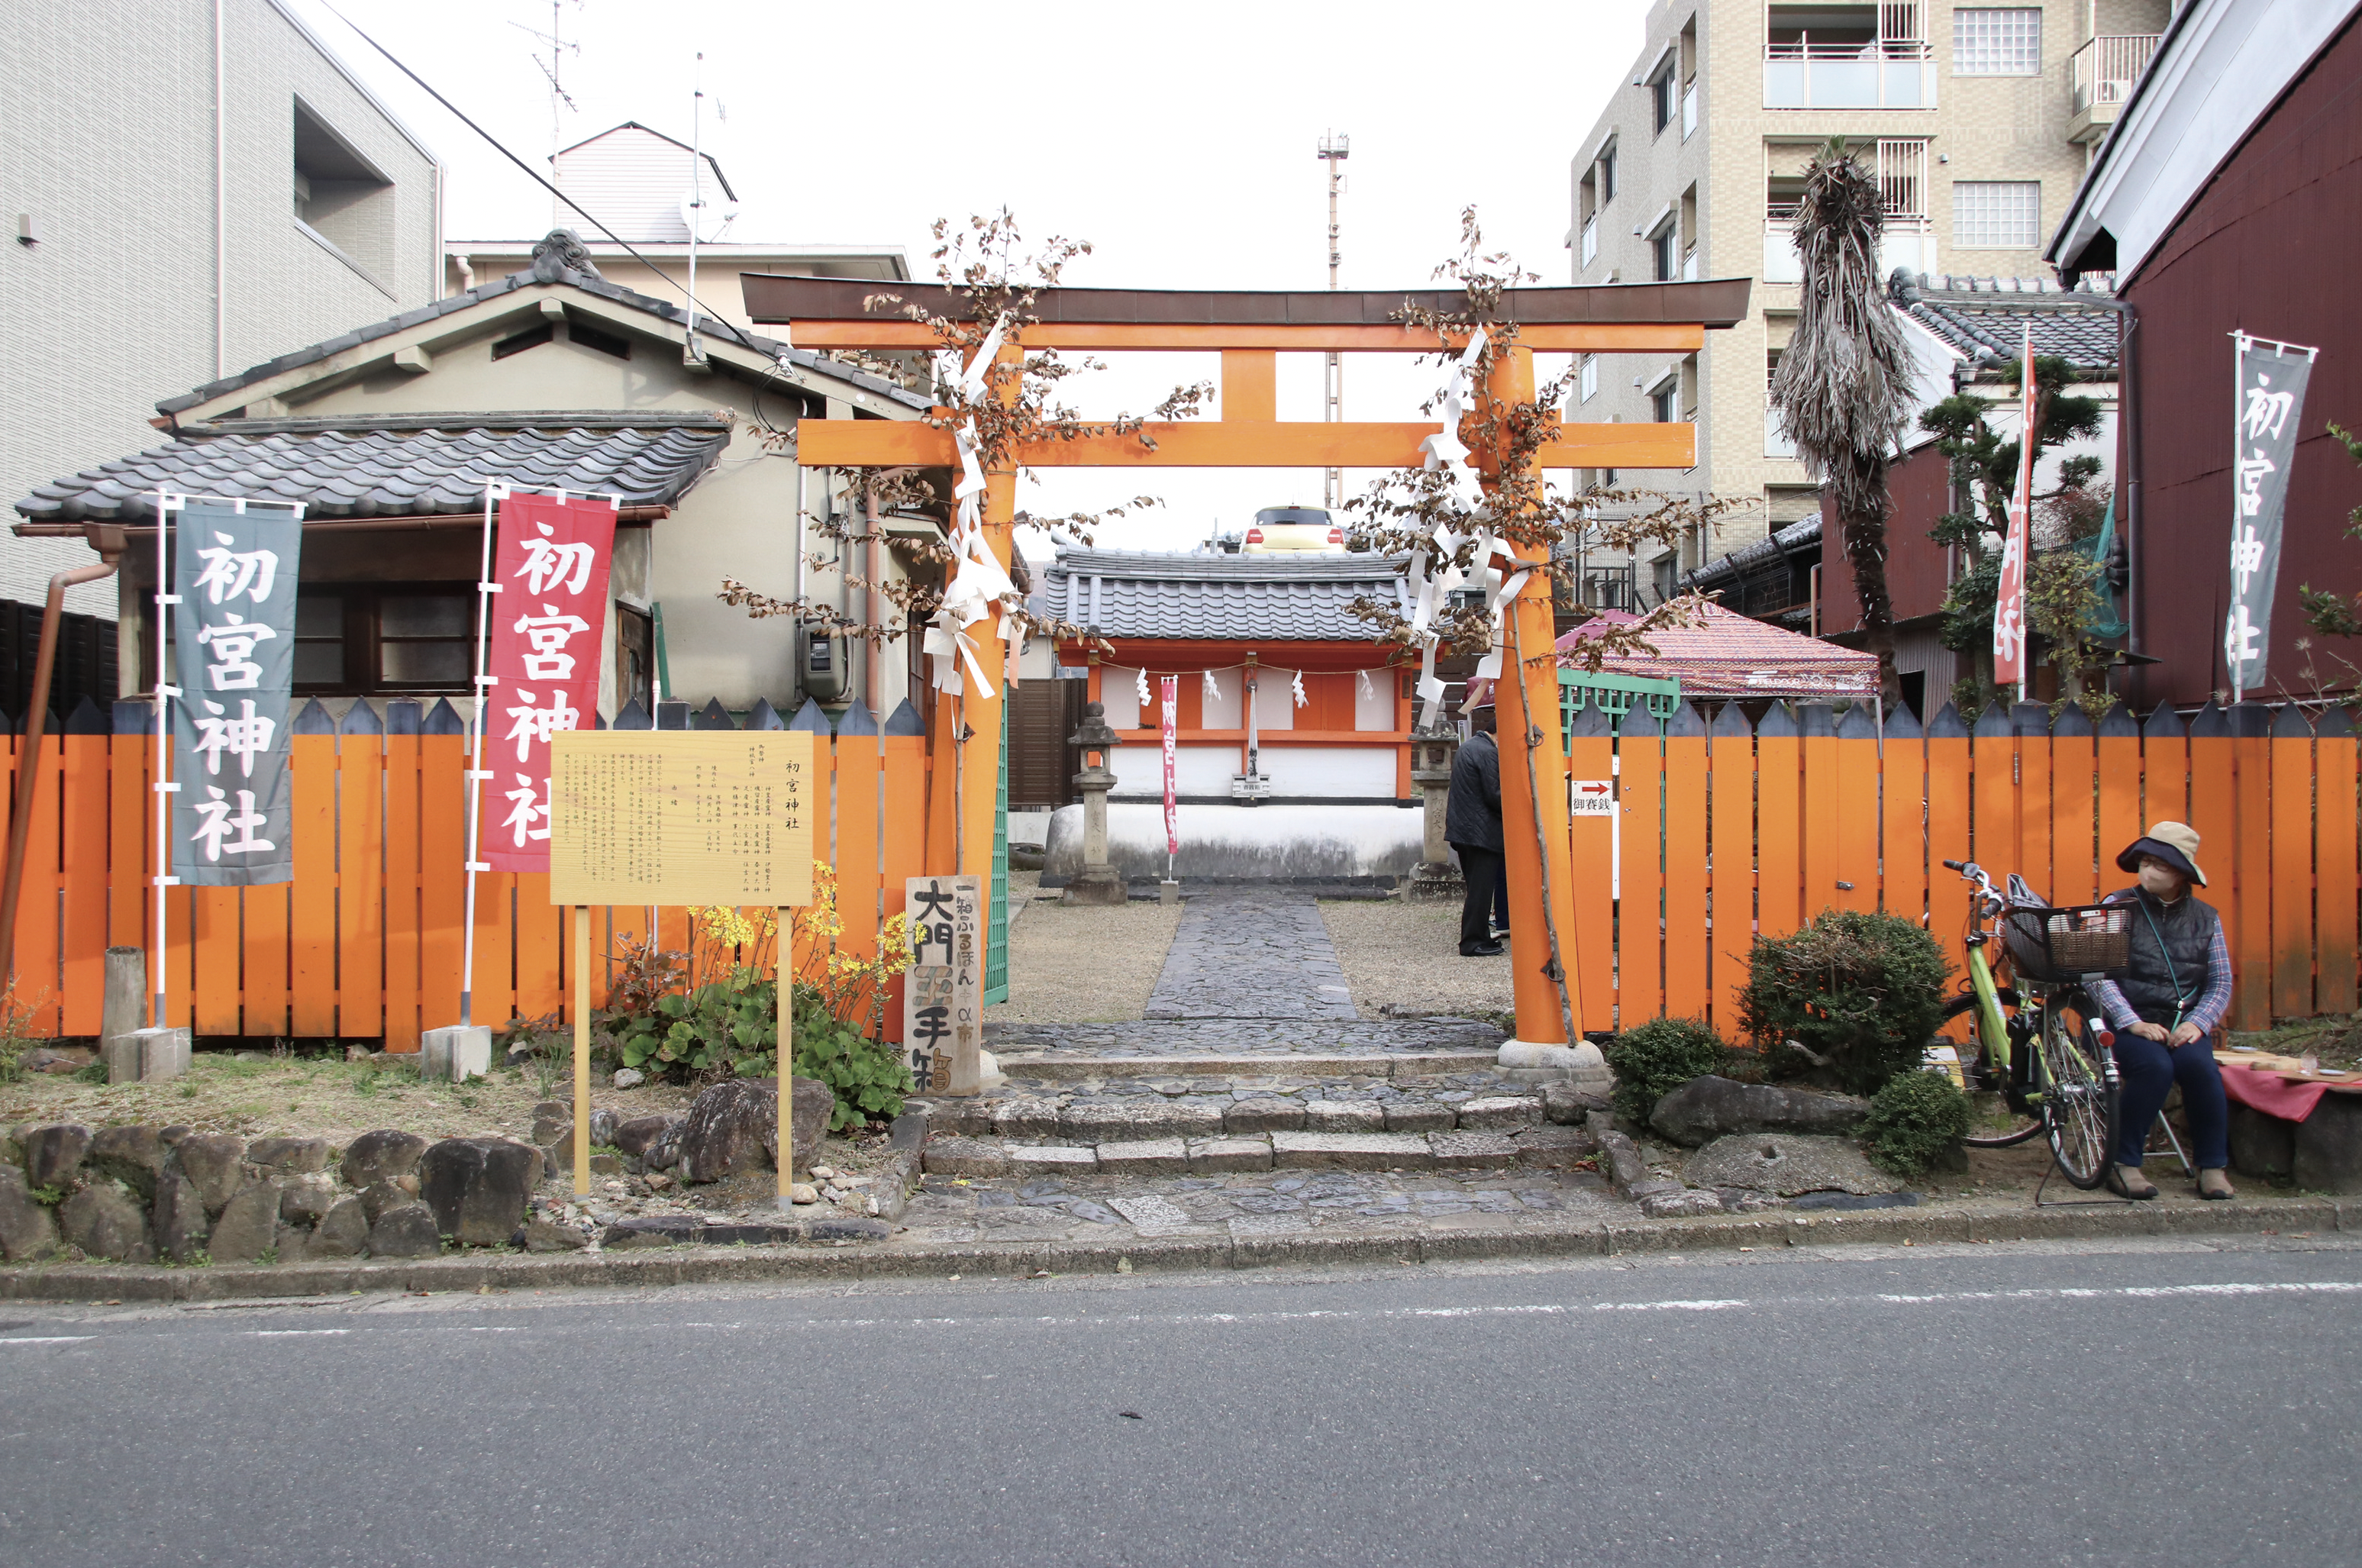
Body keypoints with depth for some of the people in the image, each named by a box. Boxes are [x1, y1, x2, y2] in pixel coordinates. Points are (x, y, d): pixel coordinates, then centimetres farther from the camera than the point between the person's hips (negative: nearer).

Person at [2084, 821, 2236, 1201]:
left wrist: (2197, 1023, -11)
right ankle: (2123, 1164, -17)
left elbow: (2221, 982, 7)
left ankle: (2213, 1168, -11)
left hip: (2180, 1025, 3)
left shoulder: (2205, 917, 9)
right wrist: (2132, 1023, -20)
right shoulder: (2118, 907, -1)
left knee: (2200, 1066, -28)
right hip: (2125, 1023, -2)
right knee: (2155, 1067, -31)